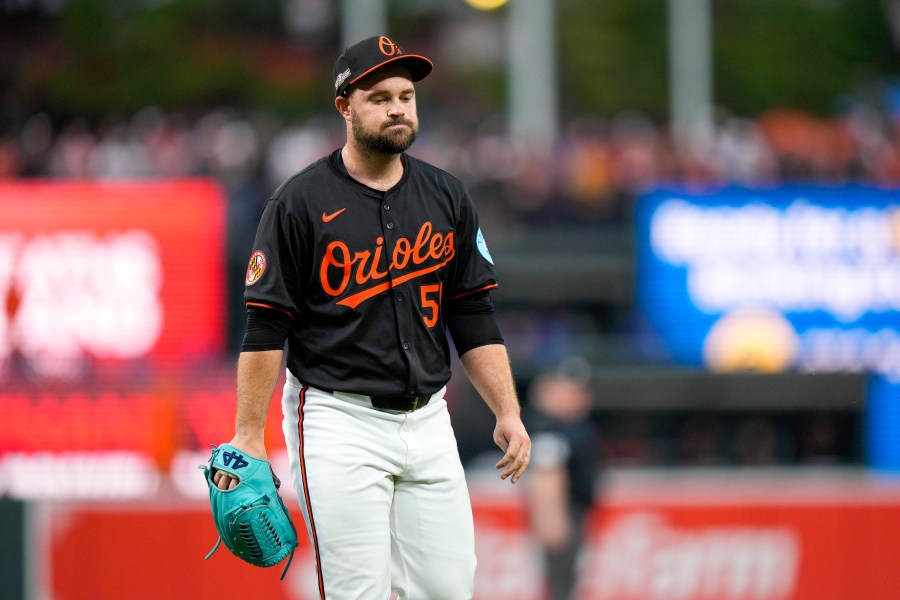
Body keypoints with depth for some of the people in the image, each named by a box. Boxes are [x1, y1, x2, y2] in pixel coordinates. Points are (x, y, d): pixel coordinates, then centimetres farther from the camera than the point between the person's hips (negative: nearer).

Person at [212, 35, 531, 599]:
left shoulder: (447, 197, 9)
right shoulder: (300, 202, -5)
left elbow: (474, 318, 12)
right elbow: (265, 329, -6)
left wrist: (508, 412, 3)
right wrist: (249, 437, -11)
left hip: (427, 420, 5)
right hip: (338, 422, -5)